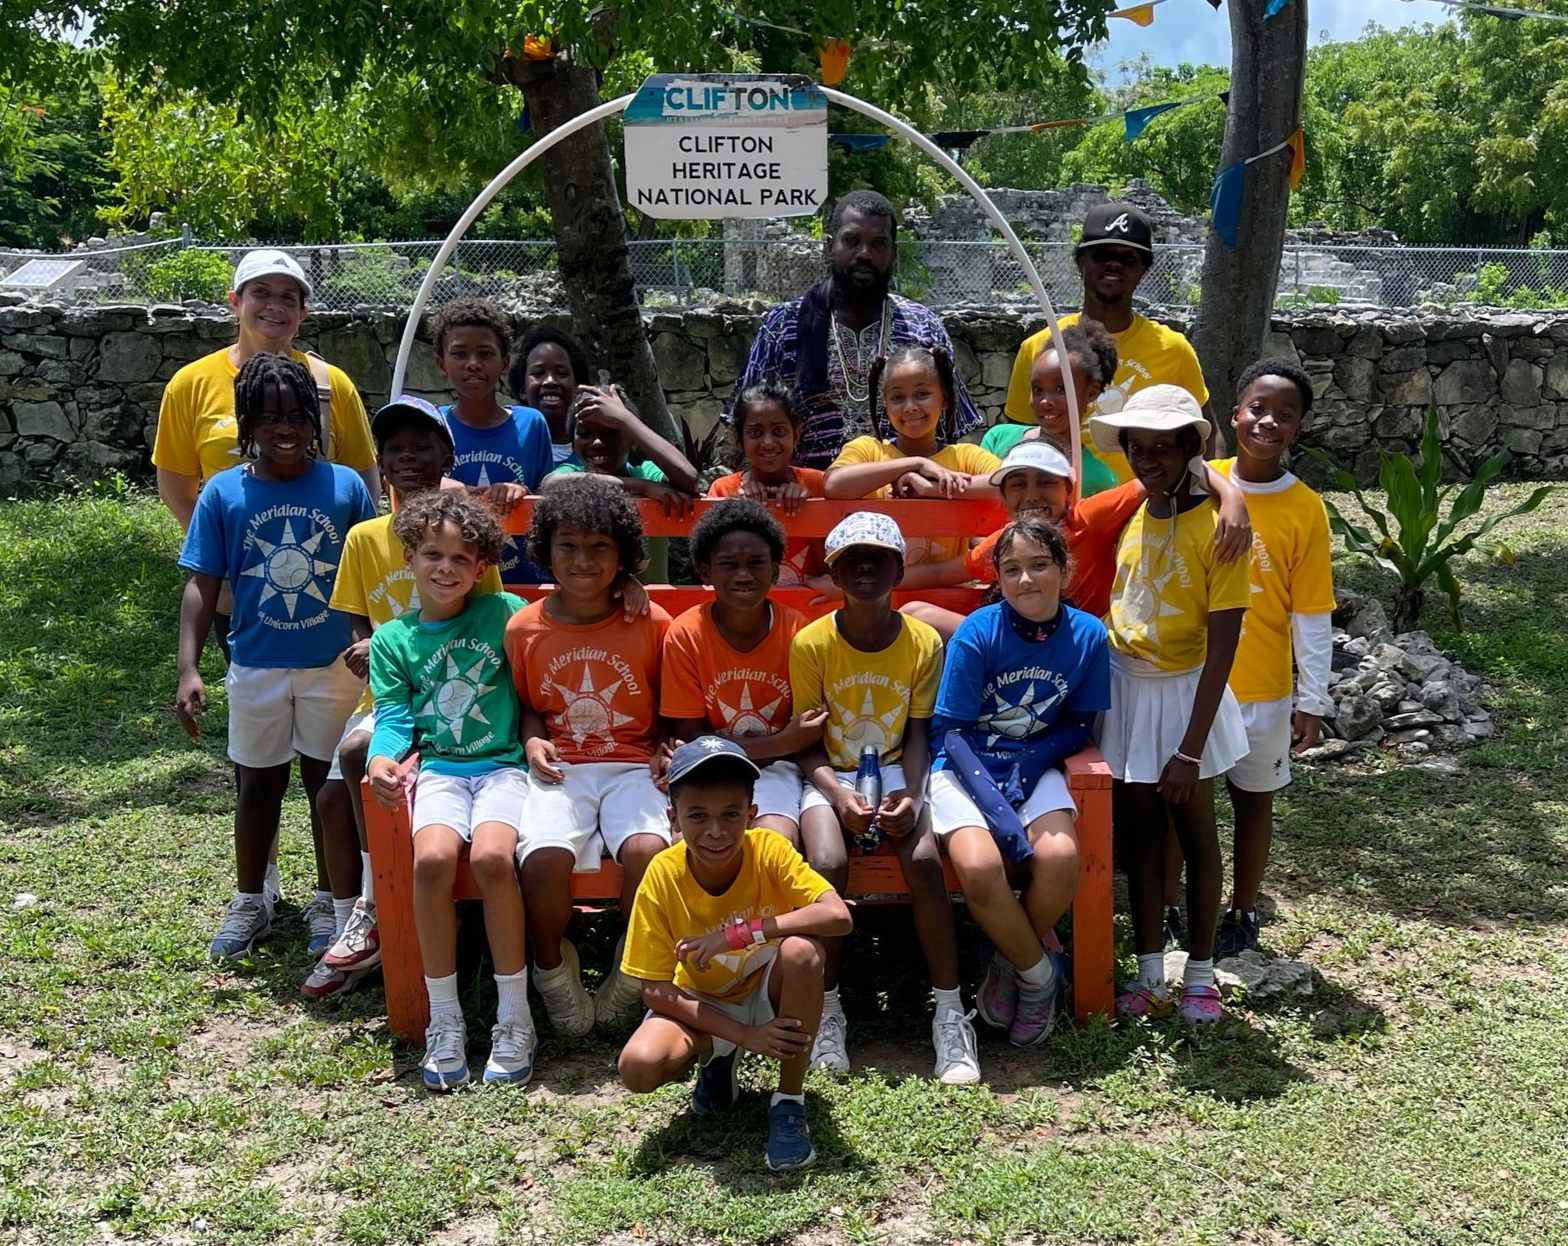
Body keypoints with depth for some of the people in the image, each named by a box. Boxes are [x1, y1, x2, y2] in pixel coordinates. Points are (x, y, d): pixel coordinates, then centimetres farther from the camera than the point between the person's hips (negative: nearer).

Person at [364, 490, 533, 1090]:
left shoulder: (505, 613, 6)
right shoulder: (393, 638, 11)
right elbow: (394, 715, 5)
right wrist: (383, 758, -15)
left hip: (503, 764, -1)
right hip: (439, 768, 1)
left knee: (492, 856, -31)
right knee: (432, 858, -29)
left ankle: (514, 1018, -13)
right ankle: (445, 1021, -13)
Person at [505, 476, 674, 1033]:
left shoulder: (651, 623, 1)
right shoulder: (524, 628, 5)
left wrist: (668, 748, -6)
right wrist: (533, 741, -2)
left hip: (632, 766, -1)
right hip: (559, 769, 1)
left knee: (648, 850, -32)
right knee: (544, 857, -30)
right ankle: (553, 968, 0)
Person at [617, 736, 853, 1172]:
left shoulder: (766, 849, -23)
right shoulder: (662, 877, -22)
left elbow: (838, 916, -36)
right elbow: (656, 991, -18)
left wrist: (741, 933, -40)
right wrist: (745, 1035, -26)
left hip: (769, 995, 0)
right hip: (702, 1006, 1)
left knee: (801, 950, -34)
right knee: (638, 1066, -29)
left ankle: (789, 1102, -14)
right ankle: (716, 1059, 8)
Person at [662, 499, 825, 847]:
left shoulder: (796, 631, -7)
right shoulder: (686, 635, -9)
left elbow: (811, 733, 1)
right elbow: (690, 740, -6)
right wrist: (782, 743, -17)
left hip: (776, 768, 1)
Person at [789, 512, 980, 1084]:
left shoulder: (924, 642, -4)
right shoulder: (811, 644, -8)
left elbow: (917, 735, -1)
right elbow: (808, 743, -5)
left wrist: (910, 796, -19)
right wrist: (839, 796, -22)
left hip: (896, 772, 1)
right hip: (831, 776, -1)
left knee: (924, 860, -28)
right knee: (826, 864, -30)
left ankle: (951, 1013, -15)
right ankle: (825, 1011, -11)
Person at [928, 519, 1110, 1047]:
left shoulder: (1087, 636, -4)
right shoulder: (977, 633, -13)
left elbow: (1078, 723, 5)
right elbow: (947, 731, -11)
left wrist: (1032, 761, -14)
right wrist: (995, 804, -22)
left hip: (1035, 766, 2)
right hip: (966, 766, -2)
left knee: (1059, 858, -28)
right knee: (980, 866, -30)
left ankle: (1010, 960, 3)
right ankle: (1039, 973, -2)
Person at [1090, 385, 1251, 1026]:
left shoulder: (1216, 527, -17)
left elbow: (1222, 646, -18)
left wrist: (1190, 748, -20)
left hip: (1184, 690, -5)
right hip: (1124, 683, 5)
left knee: (1194, 828, 9)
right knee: (1139, 828, 10)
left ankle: (1200, 974, 22)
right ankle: (1149, 974, 20)